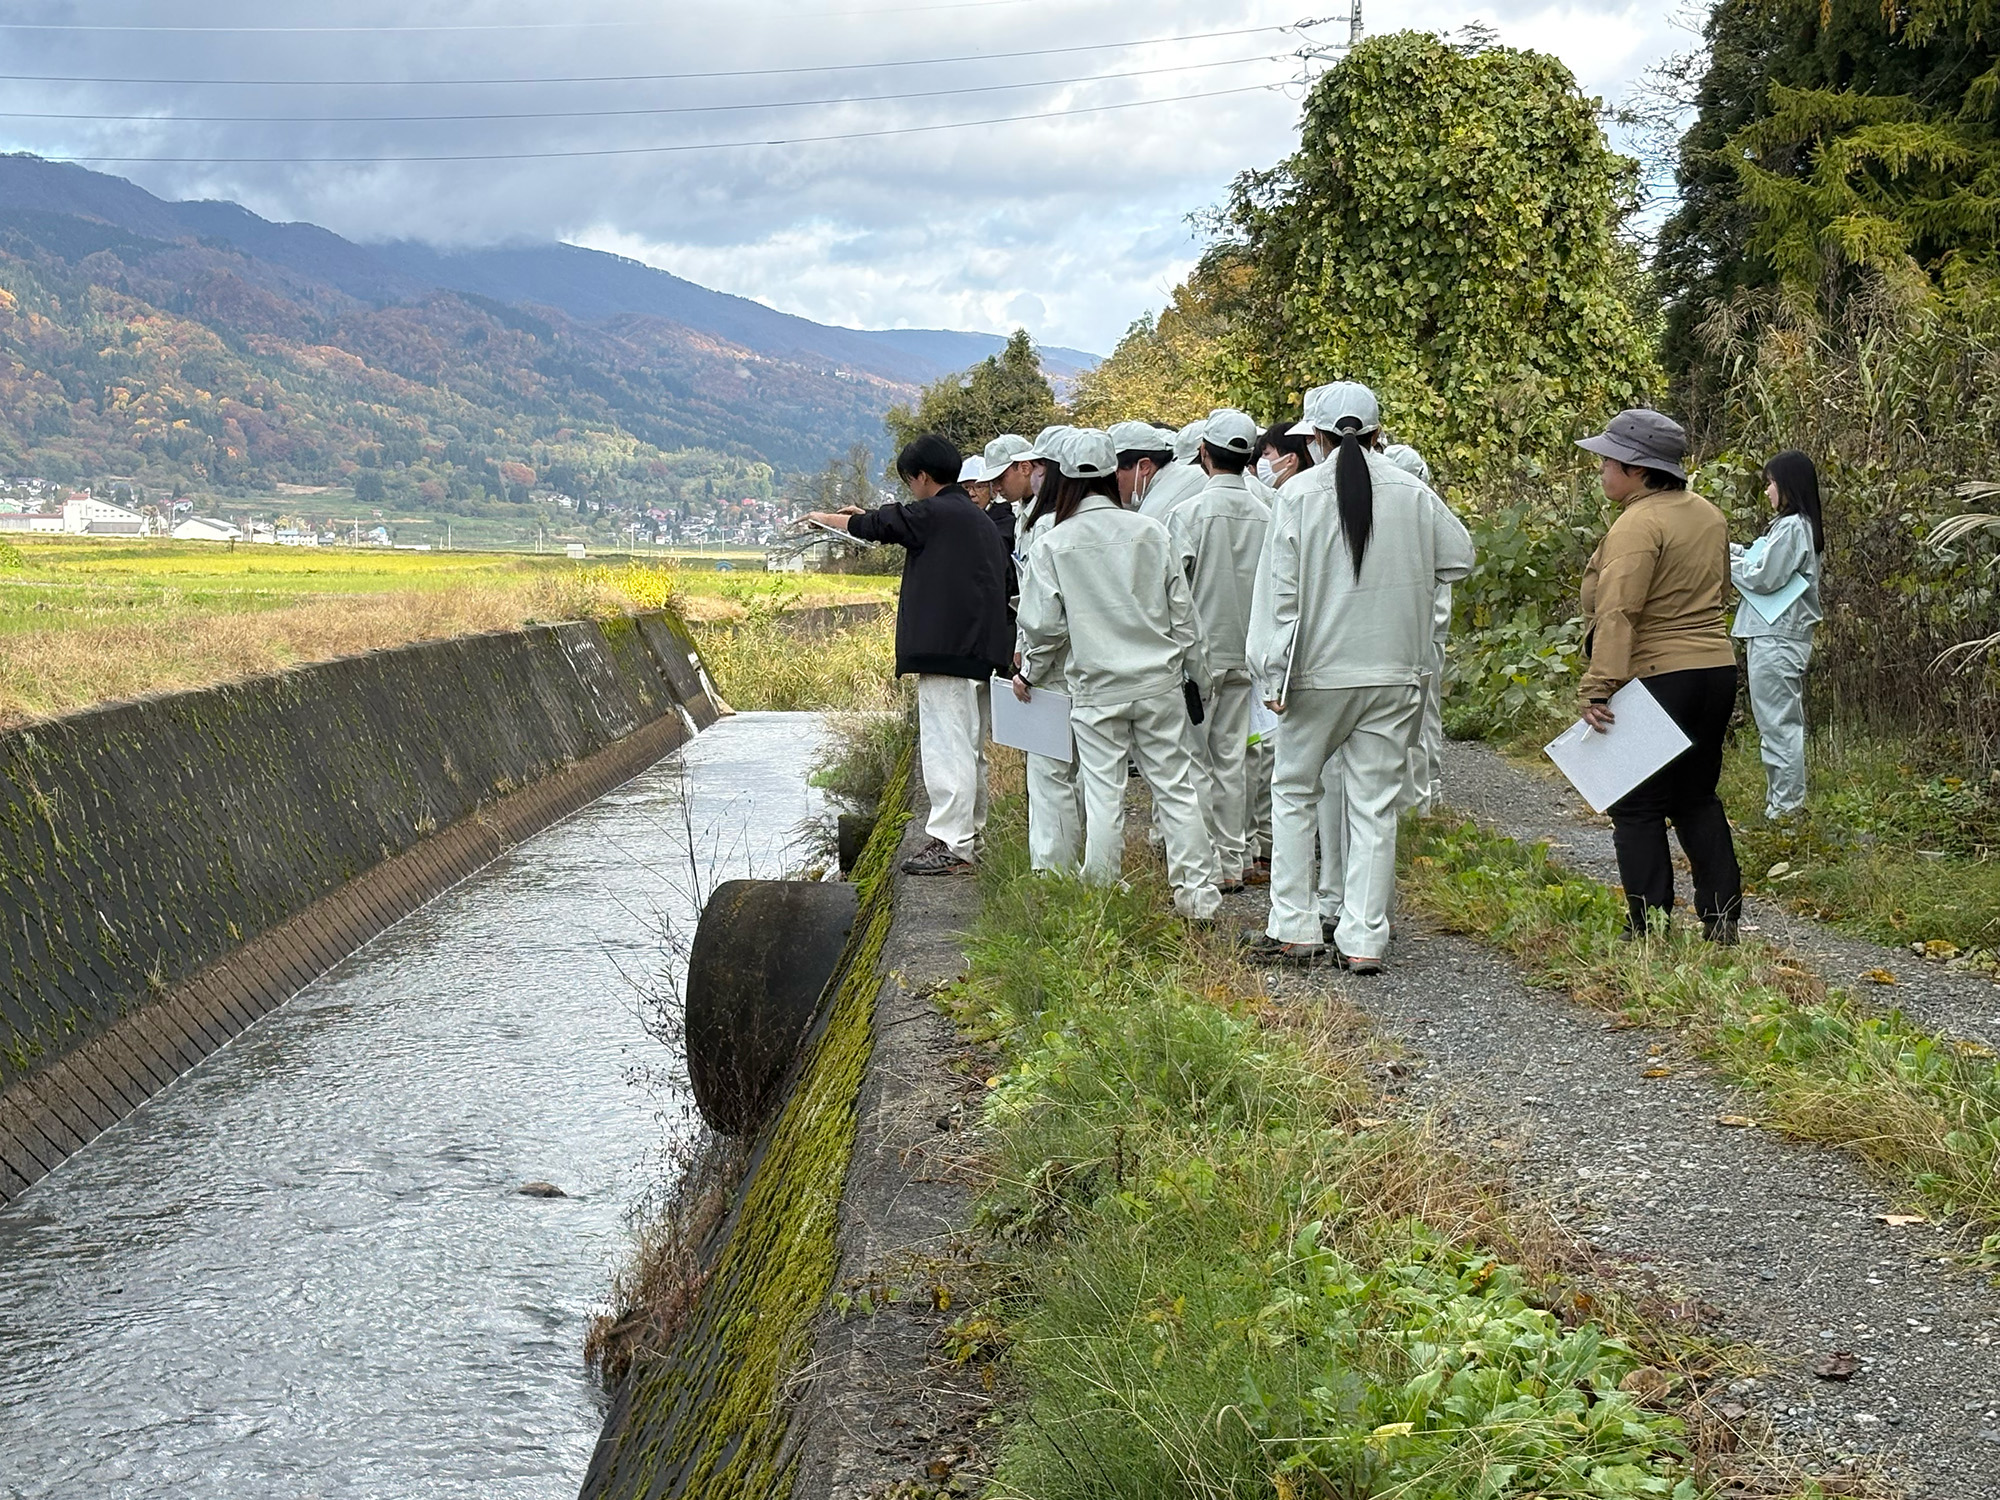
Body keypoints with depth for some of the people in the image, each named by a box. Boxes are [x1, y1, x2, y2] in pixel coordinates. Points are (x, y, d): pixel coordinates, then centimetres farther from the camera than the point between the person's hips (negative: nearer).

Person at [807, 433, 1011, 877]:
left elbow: (875, 526, 1)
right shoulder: (980, 519, 17)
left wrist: (825, 518, 17)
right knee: (969, 747, 16)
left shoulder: (936, 514, -9)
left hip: (945, 649, -10)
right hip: (981, 652, 10)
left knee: (945, 744, -9)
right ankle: (971, 834, 24)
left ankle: (952, 844, -11)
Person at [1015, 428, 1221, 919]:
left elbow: (1045, 624, -2)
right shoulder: (1149, 532, -1)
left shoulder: (1052, 544, -5)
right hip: (1158, 682, 1)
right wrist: (1194, 671, 14)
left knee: (1103, 796, 4)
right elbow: (1181, 611, 3)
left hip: (1096, 690, -1)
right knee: (1176, 789, 7)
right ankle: (1198, 895, 9)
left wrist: (1030, 673, 16)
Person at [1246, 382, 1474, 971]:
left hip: (1319, 669, -2)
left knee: (1294, 790, 13)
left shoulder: (1298, 495, -8)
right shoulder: (1412, 493, -1)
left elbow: (1282, 593, -9)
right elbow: (1458, 558, 9)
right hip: (1394, 672, 2)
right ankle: (1364, 939, 6)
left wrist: (1275, 673, -5)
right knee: (1375, 802, 7)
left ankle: (1293, 928, 12)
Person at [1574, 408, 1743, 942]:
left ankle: (1649, 931, 1)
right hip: (1717, 669, 9)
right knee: (1697, 799, 18)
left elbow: (1617, 612, -24)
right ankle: (1722, 923, 18)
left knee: (1636, 808, 0)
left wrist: (1598, 687, -27)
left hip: (1656, 677, -9)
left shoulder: (1638, 524, -16)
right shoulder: (1708, 515, 12)